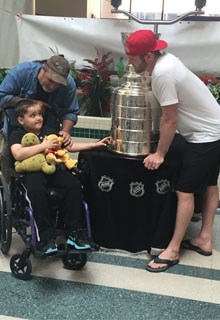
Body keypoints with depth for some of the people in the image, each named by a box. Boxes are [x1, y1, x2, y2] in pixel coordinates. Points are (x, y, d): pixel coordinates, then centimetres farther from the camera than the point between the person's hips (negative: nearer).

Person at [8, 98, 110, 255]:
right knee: (37, 190, -36)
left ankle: (74, 232, -10)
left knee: (74, 184, -23)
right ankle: (47, 238, -23)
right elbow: (18, 154, -15)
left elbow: (70, 146, 19)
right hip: (32, 171, -4)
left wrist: (95, 144, 12)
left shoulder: (49, 131, 19)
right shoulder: (17, 134, 6)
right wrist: (44, 145, -16)